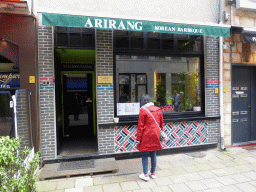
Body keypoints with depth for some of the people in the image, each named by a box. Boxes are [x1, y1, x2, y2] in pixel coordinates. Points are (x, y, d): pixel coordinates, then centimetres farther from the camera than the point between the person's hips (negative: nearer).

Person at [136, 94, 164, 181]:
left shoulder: (143, 110, -12)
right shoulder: (158, 110, 5)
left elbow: (140, 126, -12)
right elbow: (161, 124, 12)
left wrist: (138, 138, -6)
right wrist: (159, 133, 24)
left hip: (146, 136, -6)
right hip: (155, 136, 6)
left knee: (144, 155, 7)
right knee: (153, 154, 17)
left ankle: (145, 174, 14)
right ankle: (153, 173, 29)